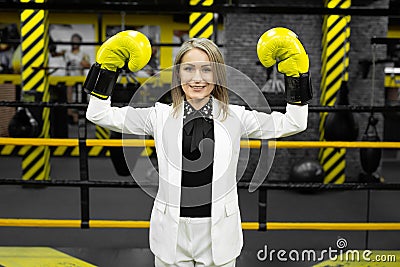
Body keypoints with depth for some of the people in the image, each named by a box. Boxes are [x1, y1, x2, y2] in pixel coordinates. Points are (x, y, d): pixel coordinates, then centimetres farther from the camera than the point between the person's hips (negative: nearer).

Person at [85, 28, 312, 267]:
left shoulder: (235, 117, -1)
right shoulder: (160, 116, -2)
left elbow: (293, 124, 2)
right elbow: (99, 115, 1)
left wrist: (296, 75, -5)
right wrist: (106, 70, -6)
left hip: (219, 234, 0)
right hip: (172, 232, 0)